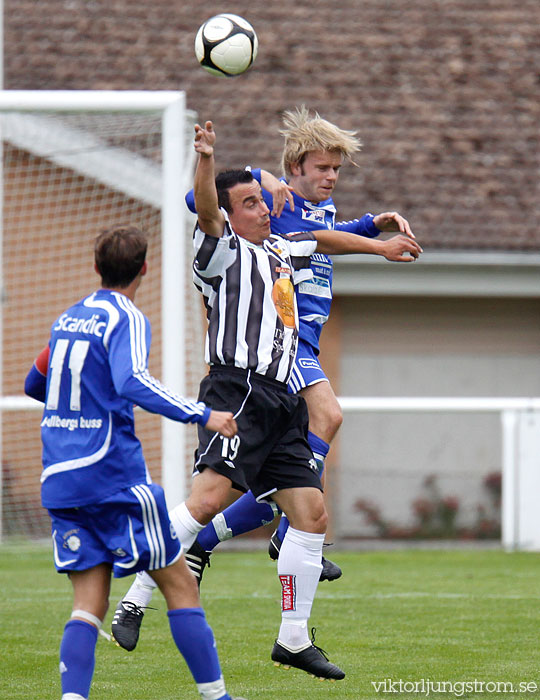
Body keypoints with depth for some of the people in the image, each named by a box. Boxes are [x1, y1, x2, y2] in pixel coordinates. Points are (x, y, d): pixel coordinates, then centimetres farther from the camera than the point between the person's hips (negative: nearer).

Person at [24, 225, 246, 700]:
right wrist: (202, 415, -23)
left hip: (59, 480, 7)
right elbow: (132, 383, -24)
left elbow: (34, 385, 30)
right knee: (180, 585, 3)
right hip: (114, 476, -7)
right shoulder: (126, 319, -6)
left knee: (89, 604, 2)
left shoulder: (68, 319, 16)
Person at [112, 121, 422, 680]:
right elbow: (206, 212, -20)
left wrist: (378, 245, 46)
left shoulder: (279, 249, 24)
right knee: (210, 494, -24)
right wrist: (205, 160, -37)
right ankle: (135, 599, -21)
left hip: (280, 402, 8)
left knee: (311, 512, 3)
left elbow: (323, 239, 42)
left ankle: (294, 639, 10)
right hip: (237, 390, -8)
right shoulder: (223, 251, 0)